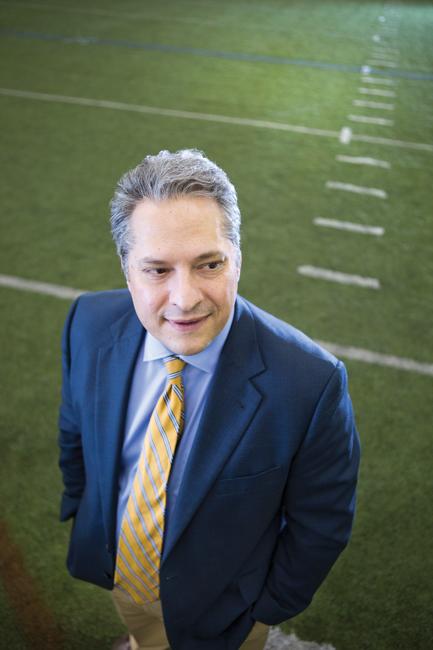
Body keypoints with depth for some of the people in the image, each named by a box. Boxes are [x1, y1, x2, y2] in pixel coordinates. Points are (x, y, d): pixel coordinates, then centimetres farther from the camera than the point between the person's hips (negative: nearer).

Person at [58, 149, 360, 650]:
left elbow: (321, 524, -19)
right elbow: (75, 429, -3)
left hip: (220, 605, -3)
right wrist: (79, 507, 8)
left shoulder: (311, 382, -35)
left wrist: (268, 608, -6)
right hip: (118, 567, 4)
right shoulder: (91, 324, -23)